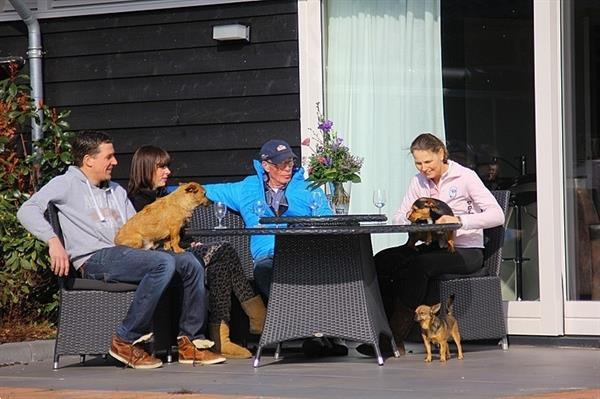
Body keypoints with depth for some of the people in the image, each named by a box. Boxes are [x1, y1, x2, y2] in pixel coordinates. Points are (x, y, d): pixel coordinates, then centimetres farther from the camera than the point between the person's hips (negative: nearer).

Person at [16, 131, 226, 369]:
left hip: (125, 255, 7)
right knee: (163, 263, -29)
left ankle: (190, 341, -3)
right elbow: (27, 210, -8)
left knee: (190, 263, -8)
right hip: (94, 260, -7)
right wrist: (53, 241, -23)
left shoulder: (117, 191, 28)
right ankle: (126, 340, -26)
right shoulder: (67, 184, 6)